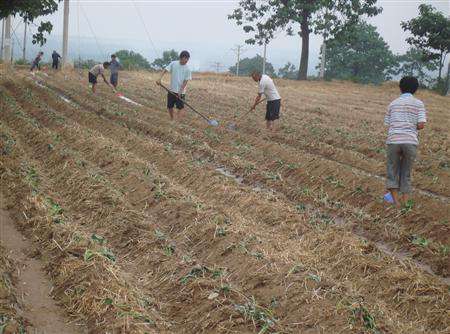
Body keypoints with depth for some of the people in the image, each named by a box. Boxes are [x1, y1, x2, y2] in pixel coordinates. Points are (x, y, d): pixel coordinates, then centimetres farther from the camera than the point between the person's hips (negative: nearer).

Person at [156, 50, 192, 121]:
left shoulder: (187, 69, -8)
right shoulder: (173, 64, -4)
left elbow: (185, 81, -9)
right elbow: (165, 70, -10)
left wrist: (180, 91, -17)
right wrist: (160, 79, -25)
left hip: (181, 92, -2)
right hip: (172, 90, 2)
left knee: (180, 107, -7)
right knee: (170, 107, 11)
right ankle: (172, 120, 31)